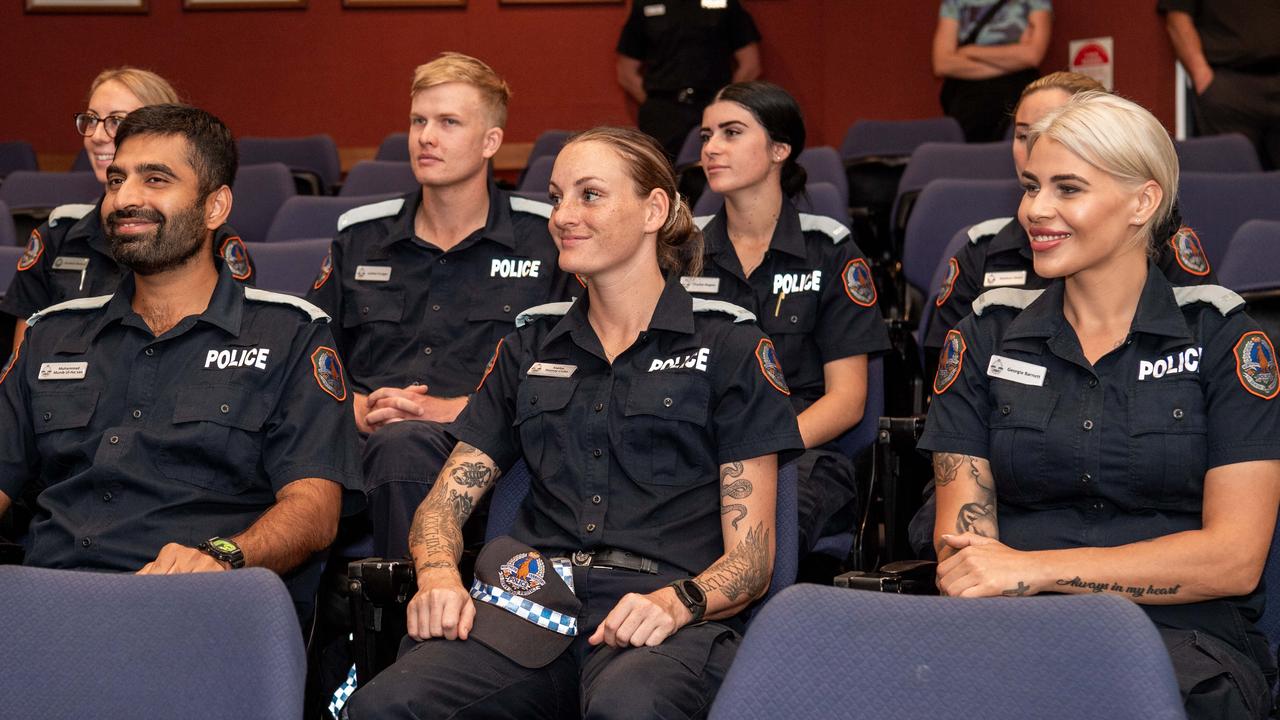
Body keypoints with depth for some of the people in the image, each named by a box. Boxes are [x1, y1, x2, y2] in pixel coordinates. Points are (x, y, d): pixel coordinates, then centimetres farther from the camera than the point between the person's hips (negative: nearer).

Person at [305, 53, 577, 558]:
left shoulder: (548, 241, 12)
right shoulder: (358, 239, 24)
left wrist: (452, 410, -7)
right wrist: (359, 409, 1)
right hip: (362, 440, 3)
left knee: (404, 443, -41)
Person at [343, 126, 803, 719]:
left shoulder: (730, 347, 12)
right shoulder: (530, 347, 25)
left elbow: (751, 557, 5)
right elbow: (446, 499, 20)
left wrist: (677, 602, -17)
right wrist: (438, 576, -5)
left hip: (672, 622, -3)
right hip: (532, 605, 4)